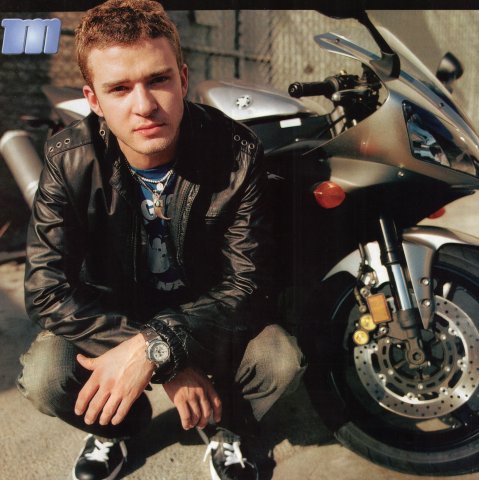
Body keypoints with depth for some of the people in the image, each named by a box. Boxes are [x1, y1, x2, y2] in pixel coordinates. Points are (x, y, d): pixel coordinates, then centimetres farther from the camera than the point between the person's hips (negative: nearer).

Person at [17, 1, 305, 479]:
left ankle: (227, 428, 11)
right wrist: (171, 368, -30)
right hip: (110, 310, 1)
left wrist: (153, 347, -36)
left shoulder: (236, 153, -21)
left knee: (281, 360, -27)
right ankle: (114, 427, 12)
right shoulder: (69, 159, -20)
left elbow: (246, 282, -20)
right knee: (43, 377, -26)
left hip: (205, 310, 0)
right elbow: (46, 287, -22)